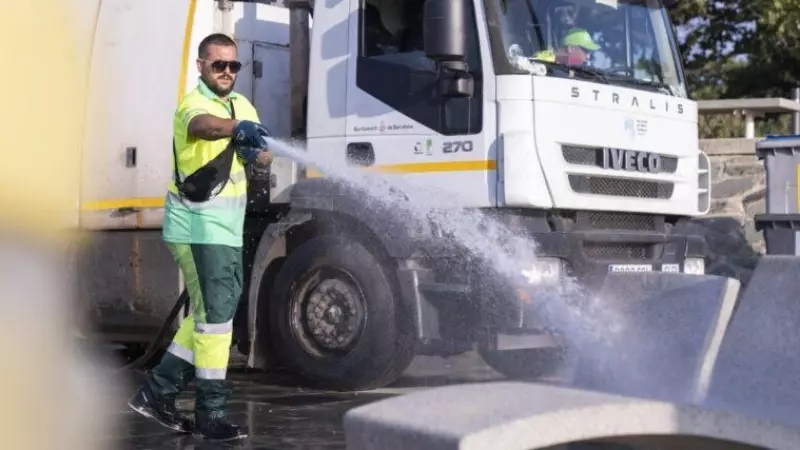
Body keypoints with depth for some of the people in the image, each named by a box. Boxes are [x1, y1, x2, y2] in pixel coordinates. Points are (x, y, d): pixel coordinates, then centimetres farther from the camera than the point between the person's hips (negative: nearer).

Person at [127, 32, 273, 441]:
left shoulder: (243, 107, 13)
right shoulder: (194, 103, -13)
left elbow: (264, 158, 7)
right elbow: (203, 125, -38)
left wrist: (255, 151, -16)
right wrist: (237, 127, -58)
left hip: (228, 229, 9)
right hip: (198, 227, -9)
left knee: (213, 312, 15)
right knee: (215, 314, -9)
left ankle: (157, 392, 25)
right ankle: (211, 413, -2)